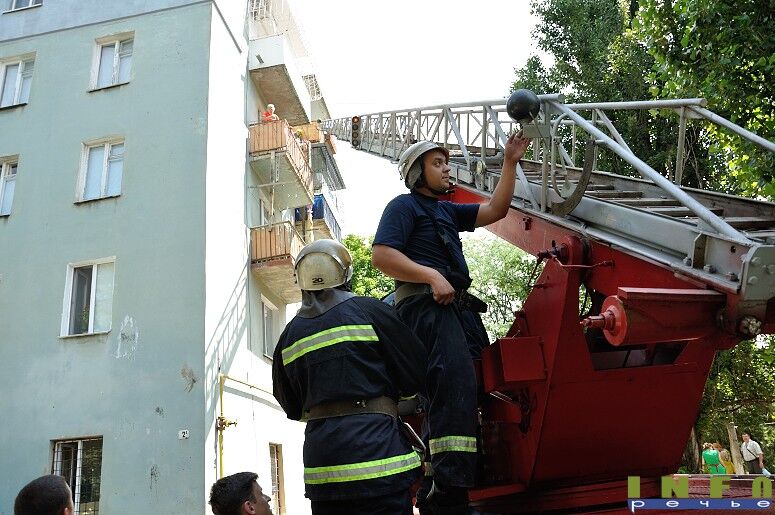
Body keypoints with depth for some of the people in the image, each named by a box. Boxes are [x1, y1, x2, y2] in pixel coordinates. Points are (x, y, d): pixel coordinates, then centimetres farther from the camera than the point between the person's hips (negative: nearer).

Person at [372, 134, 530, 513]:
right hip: (423, 302, -10)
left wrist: (510, 162, 20)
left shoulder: (446, 211, 30)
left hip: (447, 305, 10)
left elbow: (495, 210, 25)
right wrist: (433, 276, -19)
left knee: (449, 394, 10)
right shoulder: (404, 205, 3)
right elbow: (381, 256, -11)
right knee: (456, 383, -26)